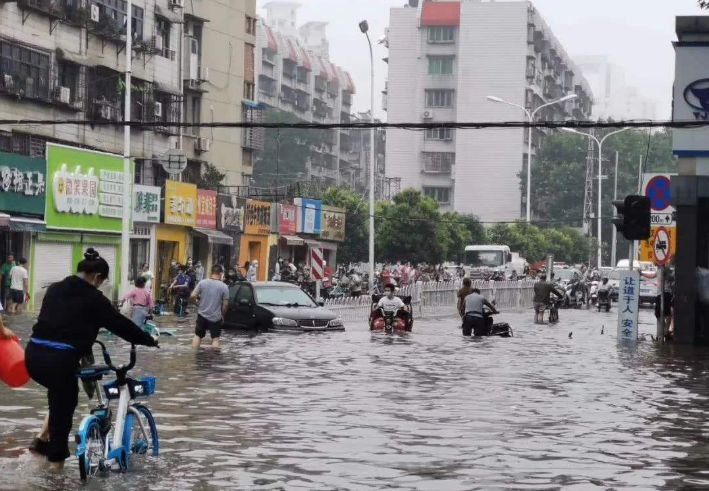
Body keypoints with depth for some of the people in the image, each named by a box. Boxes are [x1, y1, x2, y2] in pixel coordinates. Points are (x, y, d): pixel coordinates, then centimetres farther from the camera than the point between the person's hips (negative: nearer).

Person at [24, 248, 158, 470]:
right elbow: (120, 324, 2)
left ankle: (41, 439, 20)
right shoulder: (93, 298, -1)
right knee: (64, 404, 9)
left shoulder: (54, 289, 17)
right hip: (59, 358, -7)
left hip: (34, 353, 7)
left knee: (60, 397, 30)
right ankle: (56, 460, 17)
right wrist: (149, 340, 14)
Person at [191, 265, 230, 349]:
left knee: (197, 335, 17)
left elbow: (193, 296, -6)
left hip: (202, 315, 2)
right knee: (215, 339, 6)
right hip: (216, 317, -2)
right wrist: (222, 315, 9)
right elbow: (225, 304, -7)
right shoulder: (224, 287, -8)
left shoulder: (202, 283, -5)